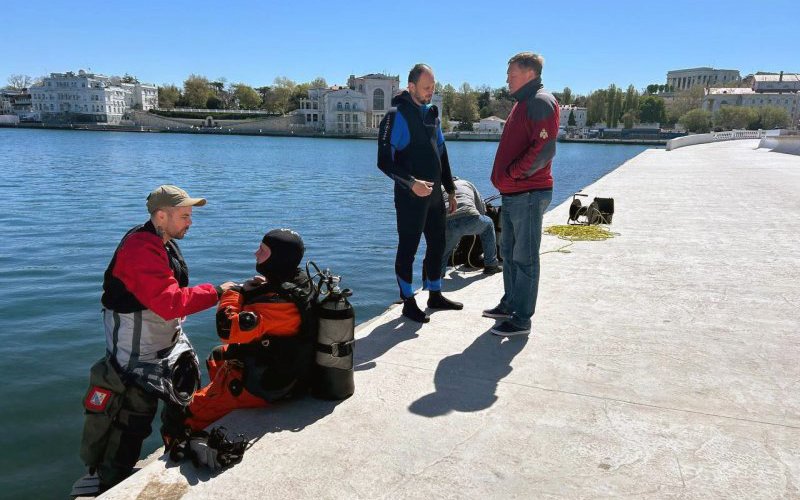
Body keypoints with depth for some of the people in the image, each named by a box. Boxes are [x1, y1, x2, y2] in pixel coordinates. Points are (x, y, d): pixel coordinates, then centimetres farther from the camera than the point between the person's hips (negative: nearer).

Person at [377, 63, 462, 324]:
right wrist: (412, 183, -24)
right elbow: (385, 161, -15)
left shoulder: (431, 114, 13)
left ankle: (435, 295, 29)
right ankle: (408, 303, 13)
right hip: (410, 197, -8)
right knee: (408, 250, 1)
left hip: (434, 194, 8)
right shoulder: (397, 116, -10)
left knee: (437, 244, 14)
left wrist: (450, 189, 18)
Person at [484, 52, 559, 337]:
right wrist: (504, 176, 13)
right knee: (509, 252, 18)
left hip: (528, 195, -10)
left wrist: (512, 173, -15)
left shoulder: (541, 102, -12)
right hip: (512, 193, 10)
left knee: (524, 258, -3)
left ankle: (522, 319, 5)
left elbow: (544, 150, -22)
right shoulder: (523, 103, 19)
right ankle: (510, 304, 31)